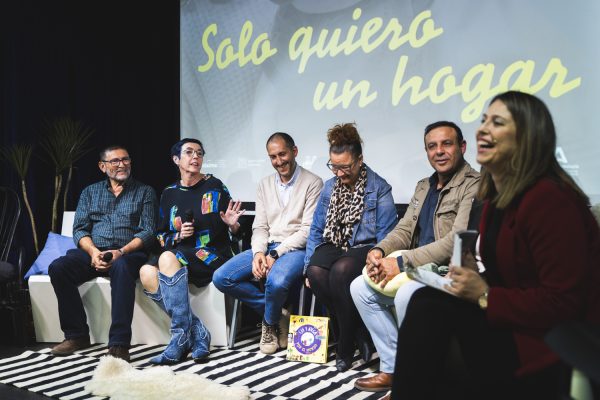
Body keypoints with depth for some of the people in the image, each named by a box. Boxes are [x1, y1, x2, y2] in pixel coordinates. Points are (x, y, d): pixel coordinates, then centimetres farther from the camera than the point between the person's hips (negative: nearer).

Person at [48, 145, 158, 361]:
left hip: (129, 253, -3)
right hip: (93, 252, 4)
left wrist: (121, 252, -17)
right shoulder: (90, 192, 20)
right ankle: (77, 335, -12)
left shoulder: (144, 192, 11)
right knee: (57, 268, -24)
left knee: (121, 267, -38)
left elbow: (148, 232, 0)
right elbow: (79, 229, 10)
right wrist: (93, 251, -12)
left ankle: (119, 344, -39)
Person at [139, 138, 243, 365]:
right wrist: (178, 236, -4)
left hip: (213, 257, -4)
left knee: (168, 258, -32)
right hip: (179, 255, 4)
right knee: (147, 273, -25)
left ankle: (180, 338, -29)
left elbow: (234, 231, 6)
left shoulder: (215, 187, 5)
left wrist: (232, 224, -16)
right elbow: (162, 236, 16)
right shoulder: (169, 194, 15)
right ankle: (197, 332, -20)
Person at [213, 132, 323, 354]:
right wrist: (258, 253, -10)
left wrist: (276, 254, -17)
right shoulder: (265, 184, 15)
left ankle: (270, 322, -1)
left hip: (296, 249, -6)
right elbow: (260, 227, 11)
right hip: (267, 248, 6)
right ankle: (277, 313, -2)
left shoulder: (312, 183, -3)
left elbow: (308, 230, -10)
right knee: (221, 277, -14)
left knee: (276, 282, -37)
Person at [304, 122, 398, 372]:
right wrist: (308, 265, 3)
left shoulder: (379, 188, -3)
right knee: (316, 272, -29)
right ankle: (358, 334, -12)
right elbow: (316, 230, 13)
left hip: (365, 247, -4)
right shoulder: (329, 187, 13)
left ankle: (345, 347, -17)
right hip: (335, 246, 5)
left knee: (340, 271, -36)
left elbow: (385, 236, -9)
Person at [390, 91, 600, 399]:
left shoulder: (549, 199, -21)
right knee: (426, 302, -14)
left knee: (431, 306, -23)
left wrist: (485, 296, -19)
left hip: (556, 343, -8)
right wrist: (475, 276, -5)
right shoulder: (497, 196, 8)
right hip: (511, 323, 8)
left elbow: (561, 303, -22)